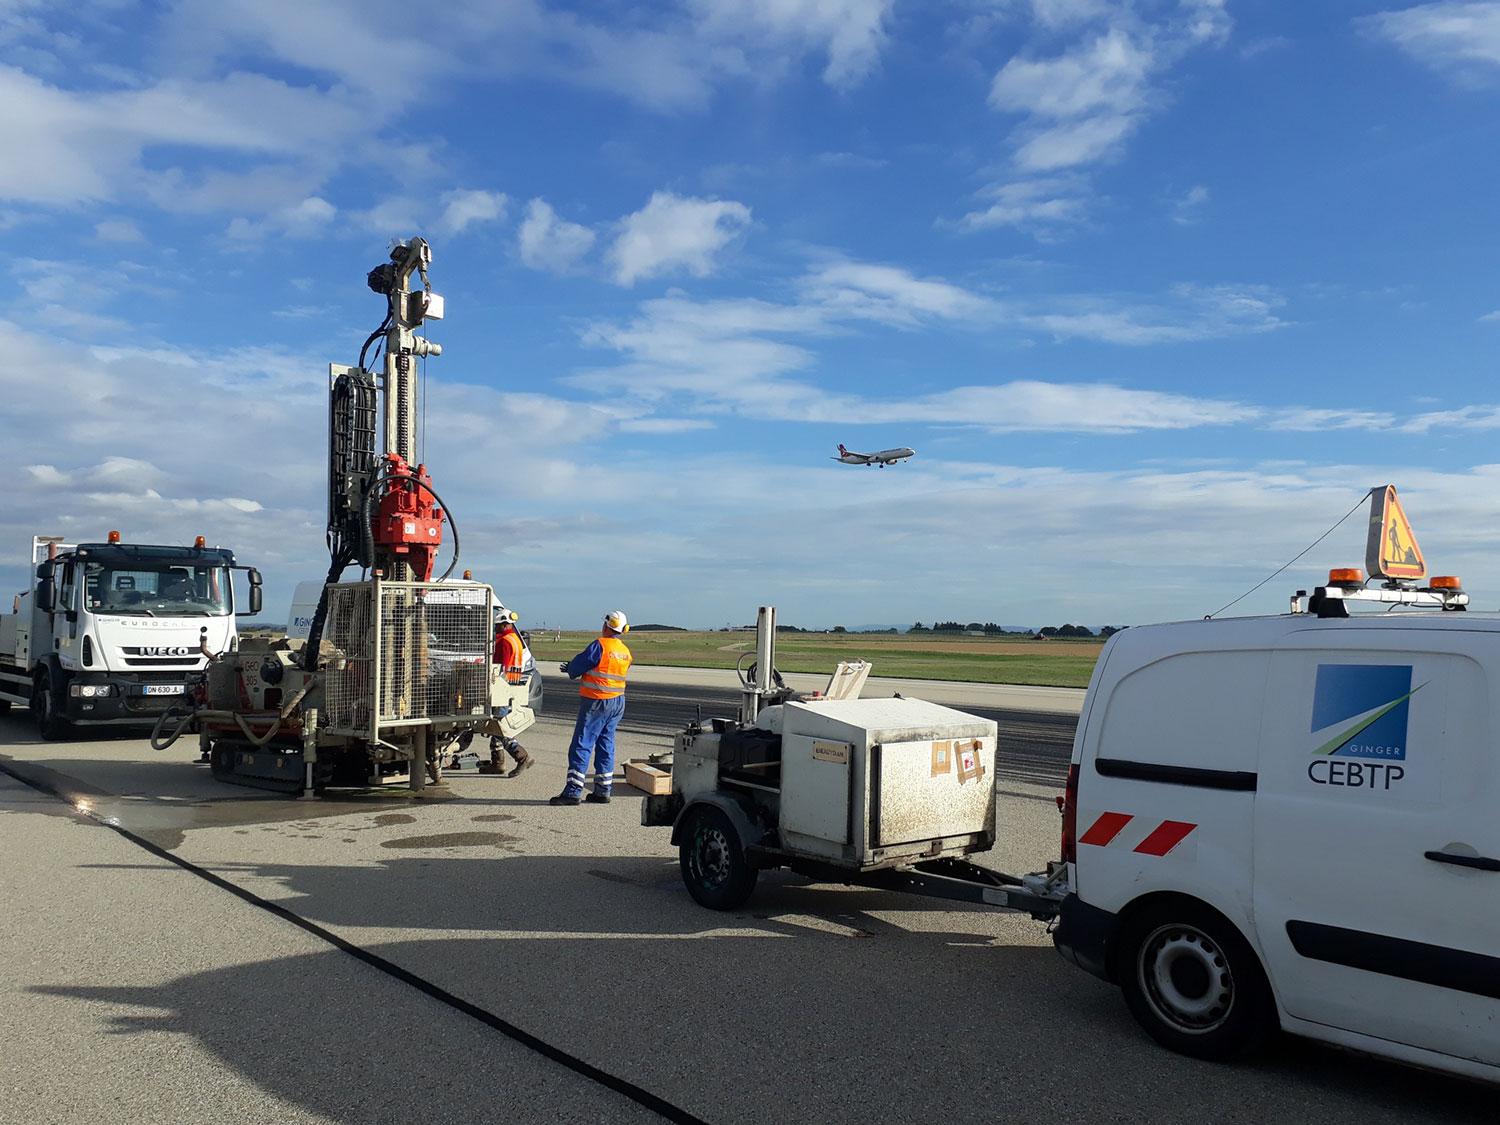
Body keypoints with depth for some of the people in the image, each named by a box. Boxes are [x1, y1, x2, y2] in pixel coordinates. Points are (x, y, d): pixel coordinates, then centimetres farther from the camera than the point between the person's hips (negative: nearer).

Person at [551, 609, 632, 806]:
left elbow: (577, 665, -11)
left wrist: (571, 670, 14)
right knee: (606, 745, 13)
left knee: (581, 745, -4)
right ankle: (603, 791, 16)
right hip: (618, 702, 8)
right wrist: (572, 668, 19)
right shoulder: (625, 652, 9)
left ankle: (573, 791, -6)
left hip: (596, 702, -8)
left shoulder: (600, 645, -16)